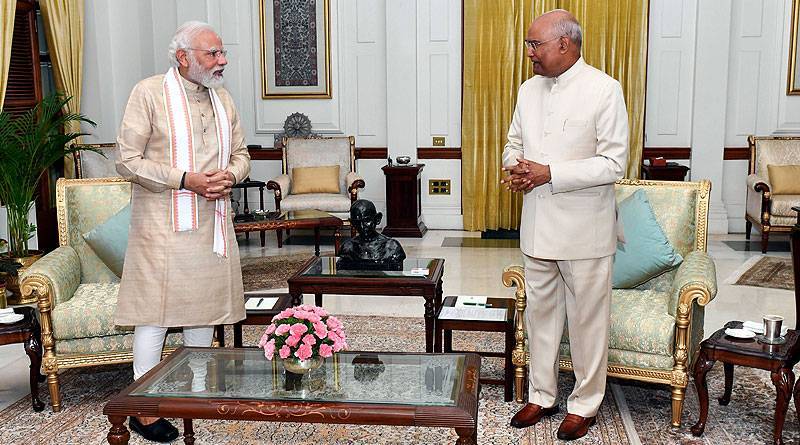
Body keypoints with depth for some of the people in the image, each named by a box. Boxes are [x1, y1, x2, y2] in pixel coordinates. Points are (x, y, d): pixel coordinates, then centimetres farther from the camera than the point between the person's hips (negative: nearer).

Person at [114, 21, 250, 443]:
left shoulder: (223, 99, 12)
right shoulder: (149, 93, -7)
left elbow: (240, 154, 17)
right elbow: (127, 161, -10)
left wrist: (229, 176, -6)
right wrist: (186, 179, -19)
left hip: (212, 223, 6)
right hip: (163, 226, -6)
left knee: (205, 305, 12)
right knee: (155, 311, -3)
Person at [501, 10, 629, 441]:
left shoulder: (604, 90, -11)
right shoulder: (529, 89, 9)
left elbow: (613, 163, -15)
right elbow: (514, 142, 19)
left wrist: (549, 173, -21)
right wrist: (515, 166, -5)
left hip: (584, 231, -6)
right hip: (538, 227, 6)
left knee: (587, 320, 6)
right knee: (540, 314, 15)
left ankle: (583, 405, 22)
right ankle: (542, 395, 30)